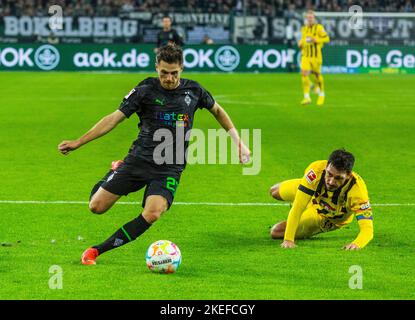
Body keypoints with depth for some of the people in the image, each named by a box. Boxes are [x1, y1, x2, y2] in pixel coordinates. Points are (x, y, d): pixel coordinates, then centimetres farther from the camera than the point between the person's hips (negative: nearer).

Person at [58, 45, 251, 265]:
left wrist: (238, 141, 16)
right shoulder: (146, 90, -5)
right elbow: (114, 118, -4)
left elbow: (217, 110, 22)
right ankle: (116, 172, 30)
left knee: (152, 214, -26)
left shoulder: (193, 91, 2)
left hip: (170, 167, 0)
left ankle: (97, 250, -14)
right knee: (97, 206, -5)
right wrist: (78, 142, -10)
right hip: (139, 158, 0)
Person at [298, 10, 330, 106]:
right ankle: (307, 97, -13)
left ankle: (321, 94, 35)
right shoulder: (304, 28, 12)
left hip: (316, 56, -4)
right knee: (304, 73, -15)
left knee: (317, 74, 8)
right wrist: (301, 43, 6)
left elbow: (327, 38, -11)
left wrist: (316, 40, -24)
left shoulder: (319, 27, -6)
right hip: (305, 55, 4)